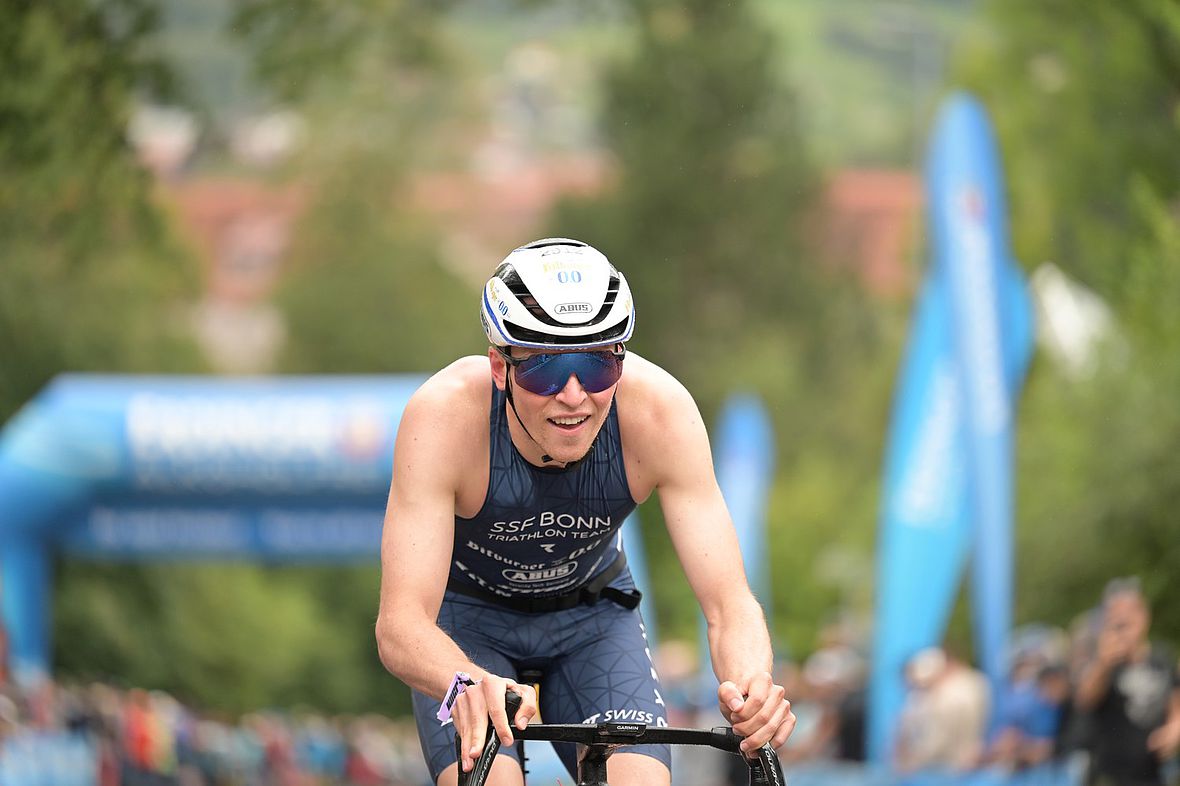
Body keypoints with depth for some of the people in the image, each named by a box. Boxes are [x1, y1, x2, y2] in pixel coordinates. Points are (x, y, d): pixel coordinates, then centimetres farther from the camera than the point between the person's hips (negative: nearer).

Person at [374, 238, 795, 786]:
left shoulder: (659, 409, -29)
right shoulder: (446, 415, -34)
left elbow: (728, 601, -30)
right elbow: (400, 624, -40)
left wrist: (749, 684, -53)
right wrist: (469, 683, -62)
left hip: (592, 616, 2)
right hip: (468, 614, -2)